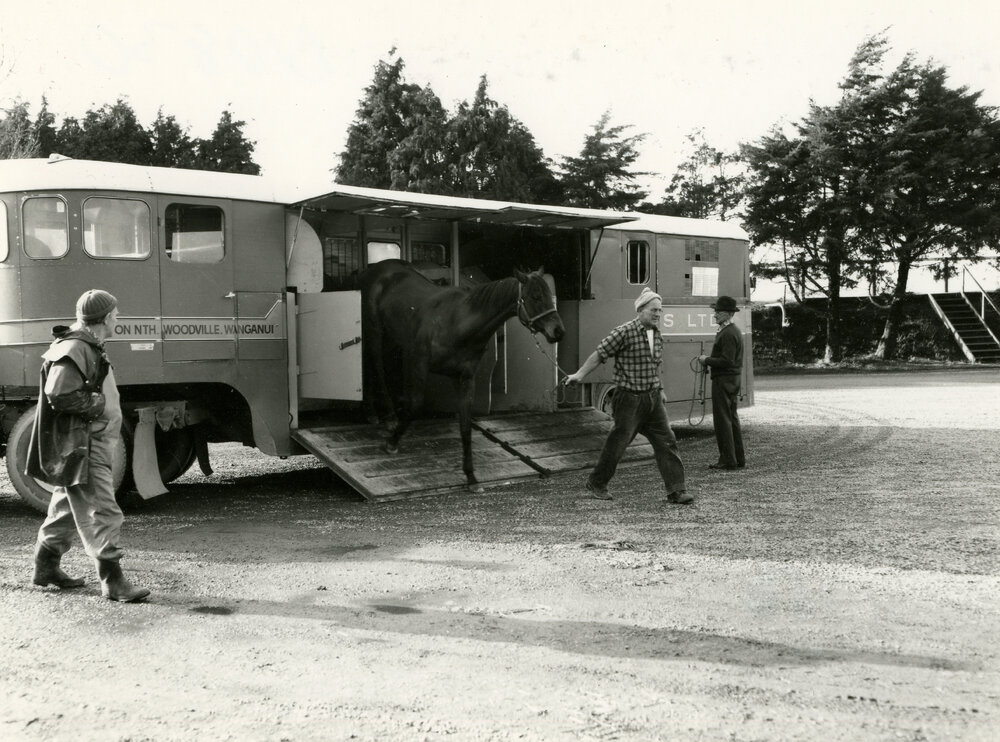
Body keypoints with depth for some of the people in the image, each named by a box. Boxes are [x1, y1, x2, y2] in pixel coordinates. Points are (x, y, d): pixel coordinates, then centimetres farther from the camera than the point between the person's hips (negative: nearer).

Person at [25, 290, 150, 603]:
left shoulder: (88, 348, 17)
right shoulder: (74, 350, -18)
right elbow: (58, 395, -26)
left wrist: (103, 403, 8)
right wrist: (99, 404, -18)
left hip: (91, 444, 11)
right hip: (81, 447, -11)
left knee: (69, 505, 21)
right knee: (101, 513, -10)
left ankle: (46, 566, 34)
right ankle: (112, 581, -8)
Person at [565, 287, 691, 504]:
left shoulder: (657, 334, 10)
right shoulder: (624, 332, -12)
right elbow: (599, 354, -10)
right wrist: (580, 374, -12)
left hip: (653, 398, 6)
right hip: (630, 398, -6)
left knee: (667, 442, 0)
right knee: (617, 442, 4)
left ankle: (676, 490, 3)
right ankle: (596, 484, 22)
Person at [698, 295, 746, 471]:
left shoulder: (728, 334, -18)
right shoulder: (734, 331, 16)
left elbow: (726, 361, -23)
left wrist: (707, 360, -13)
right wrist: (710, 359, 11)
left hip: (723, 380, -11)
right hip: (732, 379, 11)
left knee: (722, 420, -5)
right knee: (732, 419, 15)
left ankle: (728, 461, -2)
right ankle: (739, 459, 20)